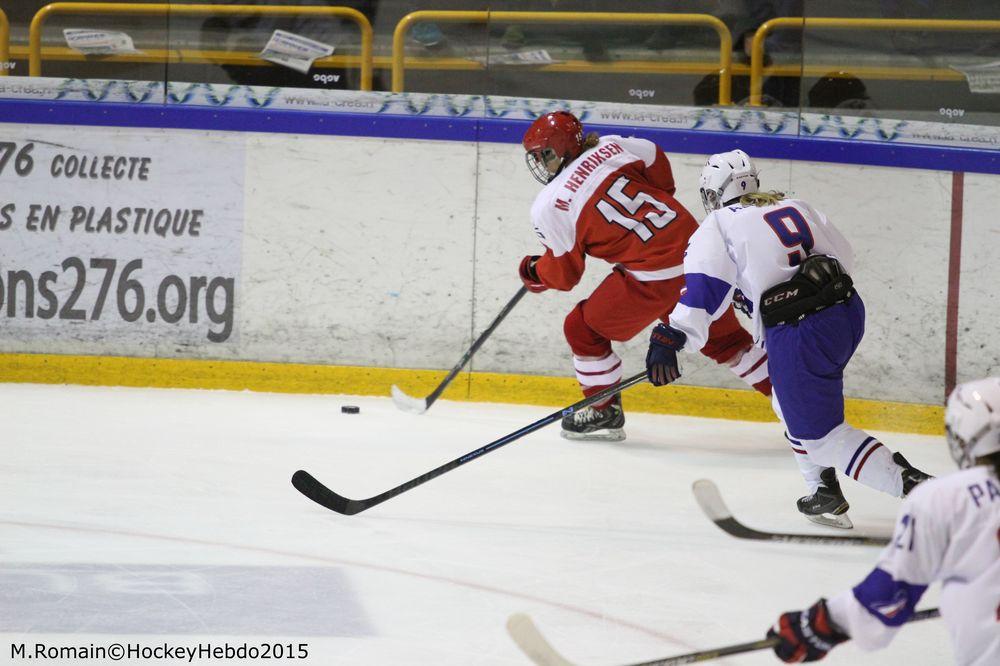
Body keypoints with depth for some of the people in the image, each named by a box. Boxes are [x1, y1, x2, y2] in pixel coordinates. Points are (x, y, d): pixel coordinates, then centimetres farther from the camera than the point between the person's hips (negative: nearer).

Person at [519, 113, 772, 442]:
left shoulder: (549, 207, -4)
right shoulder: (609, 146, 7)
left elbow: (564, 275, 5)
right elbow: (658, 166, 19)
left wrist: (532, 272, 26)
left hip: (656, 276, -6)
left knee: (583, 328, 14)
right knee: (724, 338, 22)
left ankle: (604, 412, 24)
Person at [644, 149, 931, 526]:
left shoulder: (717, 227, 2)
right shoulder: (794, 206, 19)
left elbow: (701, 288, -12)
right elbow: (844, 256, 21)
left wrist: (669, 340, -16)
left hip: (799, 332, -7)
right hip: (848, 312, 7)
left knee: (819, 435, 0)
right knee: (791, 407, 28)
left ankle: (911, 484, -13)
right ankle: (825, 493, 23)